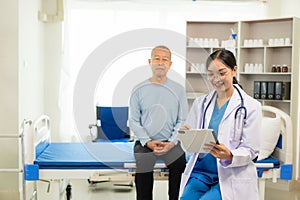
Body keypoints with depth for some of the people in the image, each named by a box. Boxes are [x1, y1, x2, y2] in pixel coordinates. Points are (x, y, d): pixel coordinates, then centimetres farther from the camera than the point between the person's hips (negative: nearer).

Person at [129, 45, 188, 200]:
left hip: (173, 146, 0)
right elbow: (133, 121, 1)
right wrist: (148, 142, -12)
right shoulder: (138, 90, 3)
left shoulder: (178, 89, 3)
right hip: (144, 146, 0)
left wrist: (171, 143, -13)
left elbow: (182, 121, 2)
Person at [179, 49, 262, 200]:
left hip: (231, 177, -3)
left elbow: (250, 151, -2)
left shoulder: (251, 106, 0)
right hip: (200, 172, 3)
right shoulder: (200, 103, 12)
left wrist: (229, 156, -23)